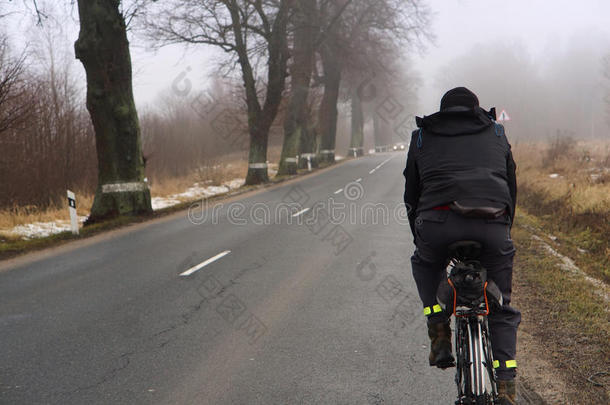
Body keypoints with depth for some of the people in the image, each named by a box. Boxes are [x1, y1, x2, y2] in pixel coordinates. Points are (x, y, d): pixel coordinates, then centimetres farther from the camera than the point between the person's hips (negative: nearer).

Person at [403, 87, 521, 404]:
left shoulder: (422, 137, 25)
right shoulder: (497, 134, 28)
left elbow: (411, 195, 27)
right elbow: (511, 188, 30)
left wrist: (420, 236, 38)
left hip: (438, 222, -1)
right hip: (492, 225, 1)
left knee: (425, 264, 34)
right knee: (501, 308, 18)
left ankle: (439, 330, 17)